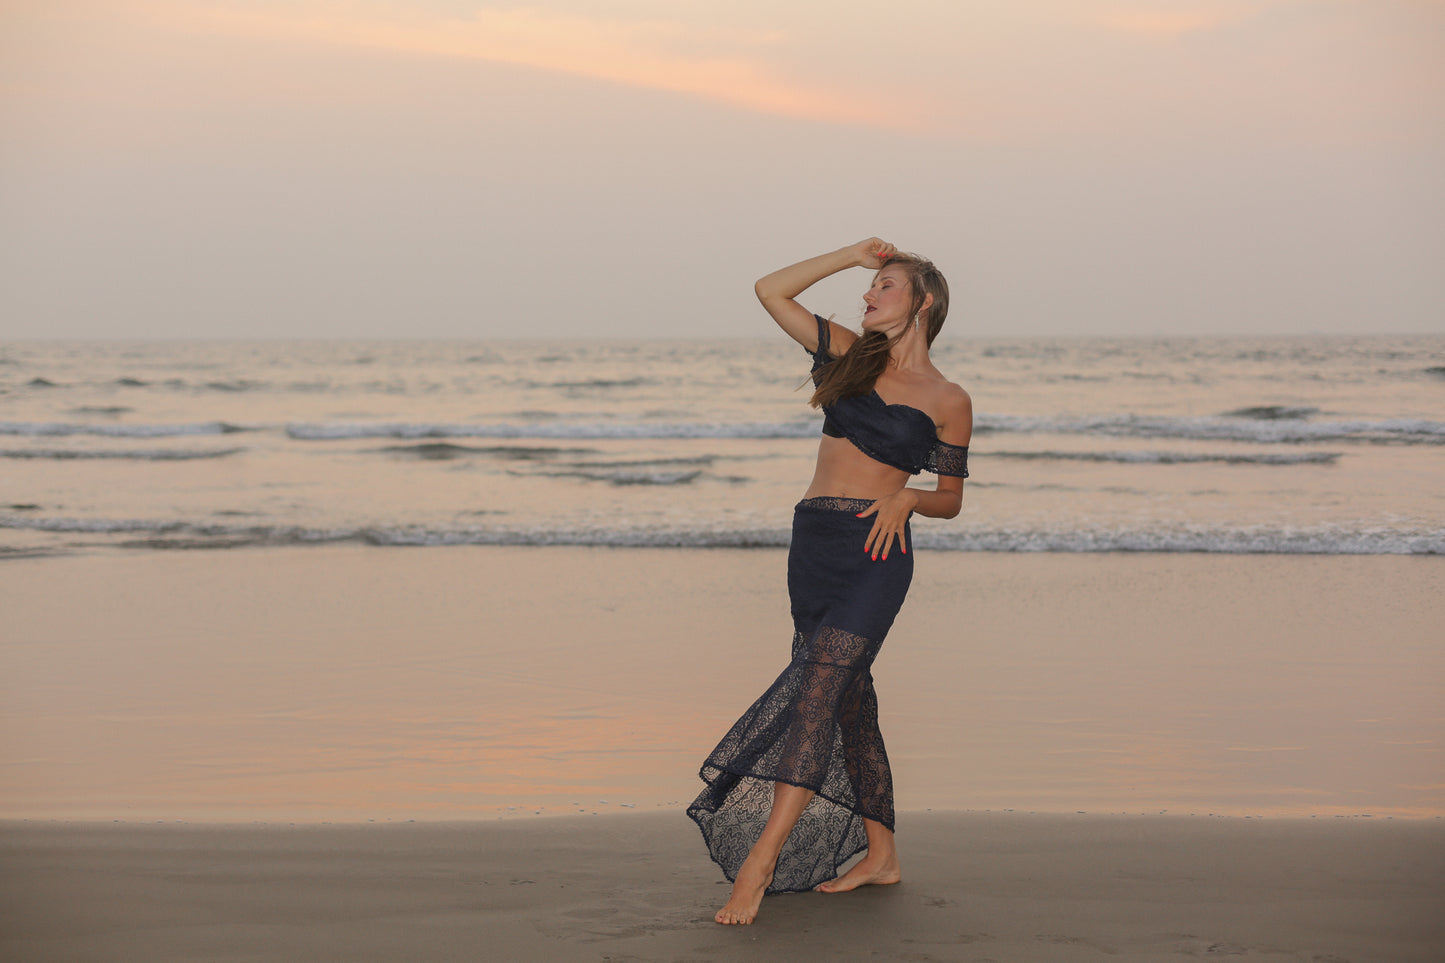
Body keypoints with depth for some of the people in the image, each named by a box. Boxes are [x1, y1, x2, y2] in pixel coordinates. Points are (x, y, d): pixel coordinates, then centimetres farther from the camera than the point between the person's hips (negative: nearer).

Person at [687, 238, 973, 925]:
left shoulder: (948, 401, 3)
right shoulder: (851, 354, 13)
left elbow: (950, 500, 8)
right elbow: (770, 291, 11)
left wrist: (905, 496, -12)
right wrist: (850, 256, 9)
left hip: (875, 549, -5)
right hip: (812, 545, 5)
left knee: (818, 692, -16)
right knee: (849, 699, 10)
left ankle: (758, 865, -22)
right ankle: (880, 856, 21)